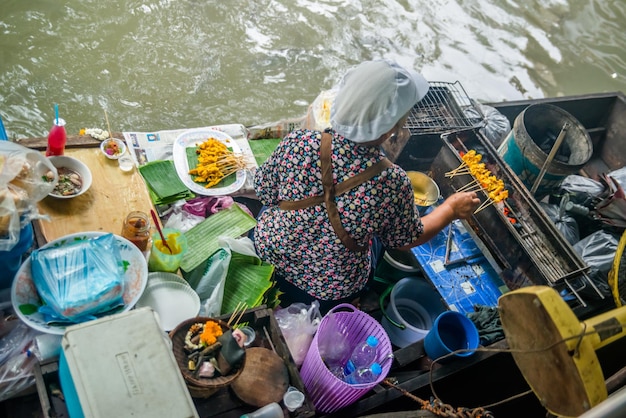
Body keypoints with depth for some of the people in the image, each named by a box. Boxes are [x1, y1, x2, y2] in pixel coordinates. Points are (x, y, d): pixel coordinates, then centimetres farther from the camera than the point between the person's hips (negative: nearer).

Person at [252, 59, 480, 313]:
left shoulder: (298, 142, -30)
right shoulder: (392, 183, -32)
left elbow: (264, 193, -11)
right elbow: (407, 240, -11)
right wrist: (452, 209, 5)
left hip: (270, 250, 2)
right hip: (331, 292, -1)